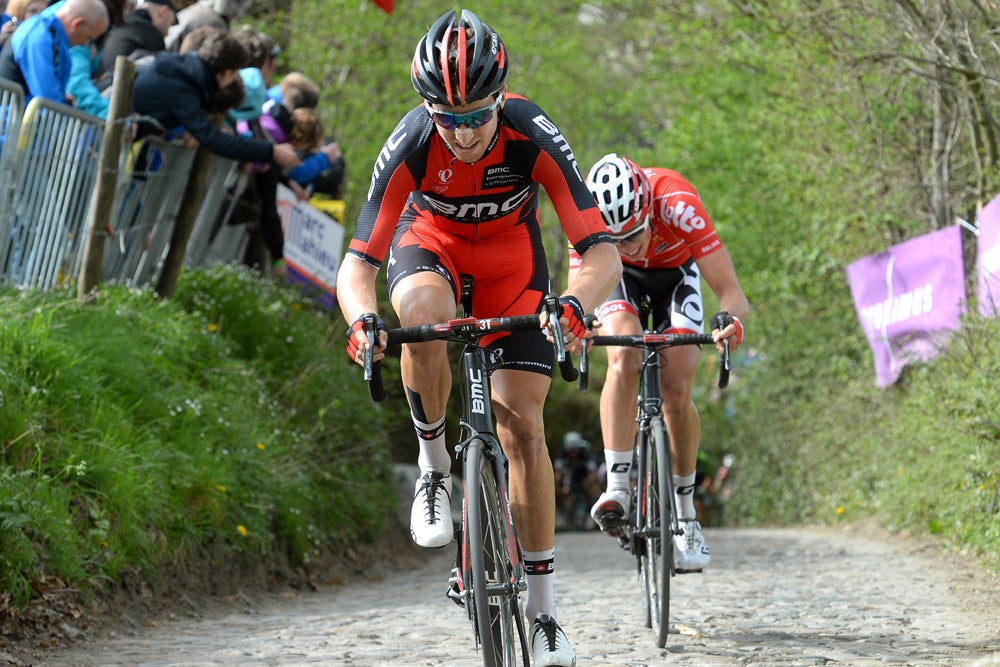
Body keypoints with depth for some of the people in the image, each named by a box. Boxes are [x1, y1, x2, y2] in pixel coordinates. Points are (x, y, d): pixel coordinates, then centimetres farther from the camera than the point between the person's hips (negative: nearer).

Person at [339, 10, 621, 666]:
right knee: (423, 317, -38)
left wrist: (575, 305, -56)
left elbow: (603, 253, -35)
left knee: (523, 424, -8)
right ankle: (435, 465, -13)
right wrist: (362, 319, -53)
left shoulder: (533, 136, -33)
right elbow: (358, 265, -31)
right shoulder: (411, 145, -32)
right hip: (430, 243, 0)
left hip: (511, 258, 0)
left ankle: (543, 608, 3)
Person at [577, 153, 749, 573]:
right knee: (623, 362, -28)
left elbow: (732, 292, -40)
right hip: (618, 276, 1)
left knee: (676, 390, -14)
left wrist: (728, 318, -62)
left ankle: (685, 514, 2)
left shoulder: (677, 203, -40)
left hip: (676, 273, 0)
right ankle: (616, 489, -25)